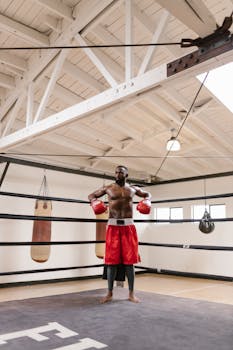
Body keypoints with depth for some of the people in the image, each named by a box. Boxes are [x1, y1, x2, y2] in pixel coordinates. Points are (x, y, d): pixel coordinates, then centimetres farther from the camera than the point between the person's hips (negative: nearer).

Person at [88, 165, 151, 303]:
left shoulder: (133, 189, 10)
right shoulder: (108, 188, 6)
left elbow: (148, 194, 27)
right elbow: (92, 195, 18)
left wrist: (146, 202, 5)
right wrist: (95, 203, -4)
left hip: (128, 227, 1)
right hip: (113, 227, 0)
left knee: (129, 261, 3)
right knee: (112, 261, 2)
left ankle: (131, 294, 15)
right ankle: (110, 293, 15)